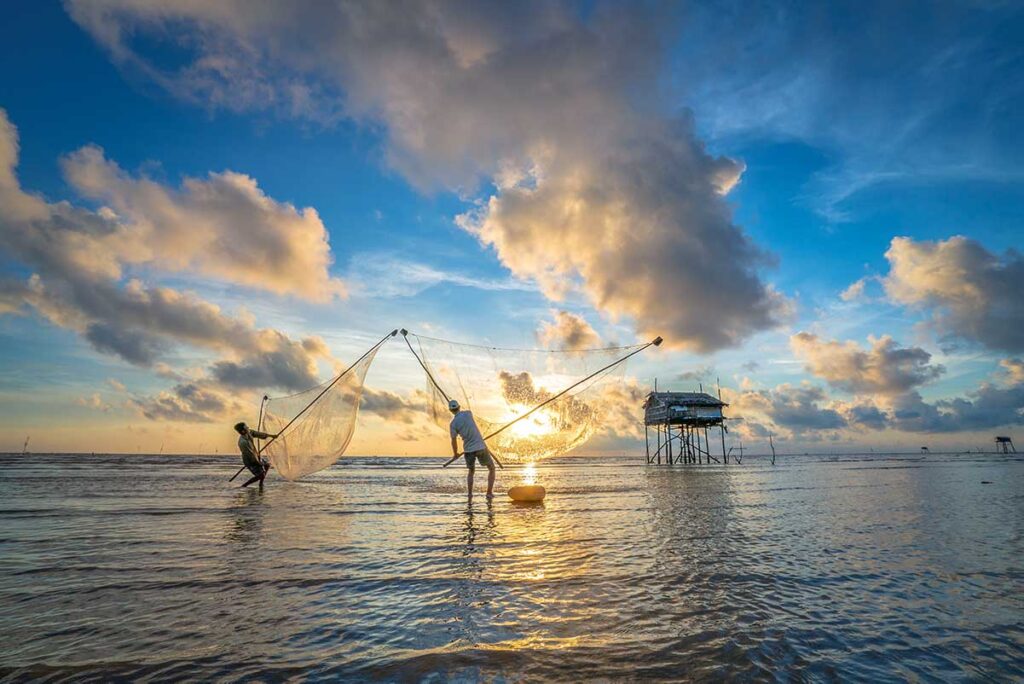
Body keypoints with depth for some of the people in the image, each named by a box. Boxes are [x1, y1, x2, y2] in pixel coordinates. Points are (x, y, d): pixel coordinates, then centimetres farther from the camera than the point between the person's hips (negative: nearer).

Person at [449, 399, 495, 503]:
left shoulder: (453, 424, -5)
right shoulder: (468, 413, -3)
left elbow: (454, 441, -1)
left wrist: (455, 454, 16)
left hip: (468, 450, 1)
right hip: (480, 447, -1)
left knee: (471, 472, 25)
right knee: (492, 468, 17)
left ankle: (470, 496, 15)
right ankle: (489, 493, 9)